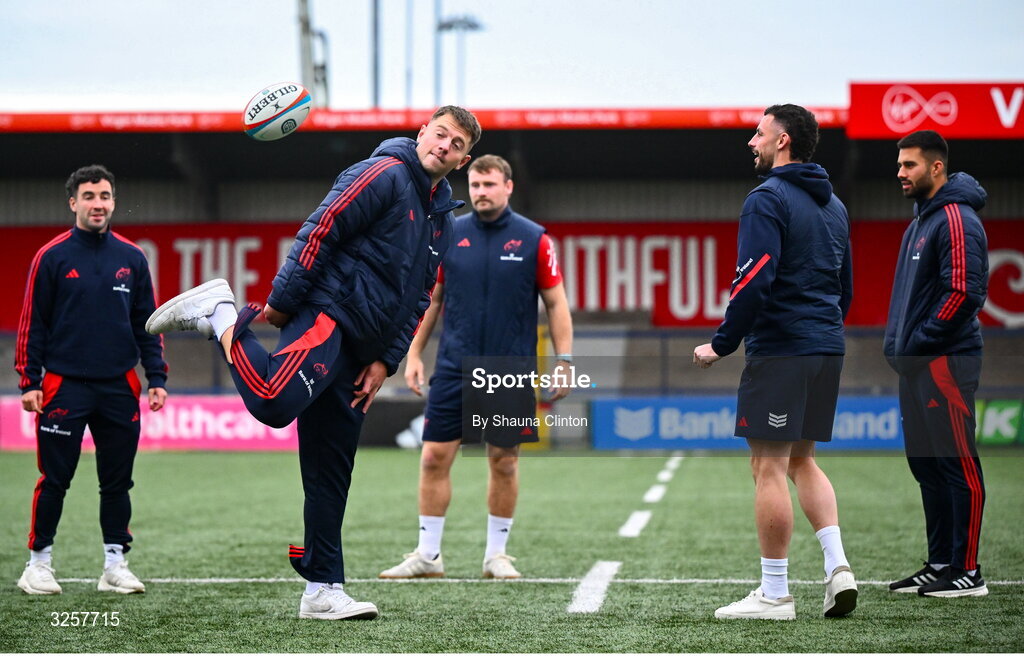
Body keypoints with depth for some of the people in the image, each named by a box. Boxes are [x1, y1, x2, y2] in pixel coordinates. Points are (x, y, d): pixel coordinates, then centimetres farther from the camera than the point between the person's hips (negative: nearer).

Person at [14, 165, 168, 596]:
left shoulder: (132, 258, 8)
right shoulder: (52, 257, -1)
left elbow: (147, 323, 12)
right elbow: (32, 324, 0)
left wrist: (157, 378, 5)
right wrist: (29, 383, -5)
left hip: (120, 388, 3)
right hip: (64, 385, -3)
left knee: (117, 480, 7)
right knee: (54, 480, -1)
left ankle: (115, 563, 15)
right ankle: (39, 562, 10)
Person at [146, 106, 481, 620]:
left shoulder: (442, 220, 22)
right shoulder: (384, 174, -3)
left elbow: (418, 302, 24)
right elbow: (320, 231, -10)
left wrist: (386, 361, 11)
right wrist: (281, 303, -14)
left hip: (355, 351, 8)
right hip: (324, 316, -8)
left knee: (331, 472, 8)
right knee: (273, 402, -34)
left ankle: (323, 590, 11)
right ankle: (220, 314, -11)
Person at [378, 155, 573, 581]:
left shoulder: (533, 239, -2)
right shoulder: (448, 236, 4)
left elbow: (556, 303, 2)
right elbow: (431, 298, 11)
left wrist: (564, 361, -4)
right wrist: (414, 354, 7)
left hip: (511, 373, -1)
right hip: (454, 369, 1)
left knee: (504, 462, 5)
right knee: (434, 458, -1)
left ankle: (496, 554, 18)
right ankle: (428, 555, 8)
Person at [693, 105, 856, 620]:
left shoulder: (768, 199, -10)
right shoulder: (832, 205, 16)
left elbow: (754, 279, -19)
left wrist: (722, 344, -12)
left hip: (779, 350, -8)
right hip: (827, 349, 9)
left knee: (769, 468, -4)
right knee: (802, 461, 17)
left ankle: (774, 594, -2)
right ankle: (837, 566, 3)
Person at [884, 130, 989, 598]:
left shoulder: (956, 220, -12)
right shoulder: (920, 222, 19)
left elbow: (964, 291, -20)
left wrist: (921, 341, -16)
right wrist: (900, 342, 13)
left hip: (945, 363, -10)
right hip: (916, 365, 10)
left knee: (956, 464, -7)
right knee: (926, 463, 12)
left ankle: (967, 571, -5)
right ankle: (940, 563, 18)